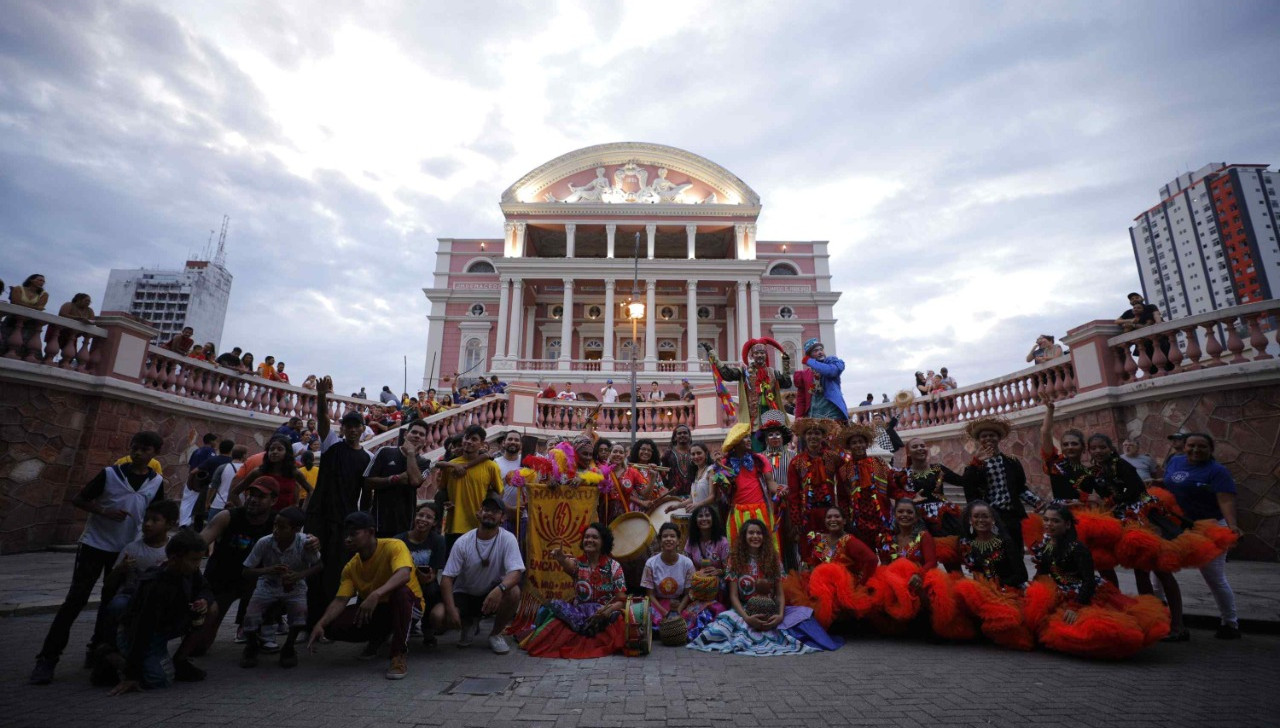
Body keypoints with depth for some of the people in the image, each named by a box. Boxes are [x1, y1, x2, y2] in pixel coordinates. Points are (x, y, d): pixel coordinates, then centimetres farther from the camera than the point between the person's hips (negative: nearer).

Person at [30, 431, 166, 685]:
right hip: (94, 545, -3)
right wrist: (105, 512, -21)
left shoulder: (157, 482, -3)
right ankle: (47, 658, 3)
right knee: (75, 600, -6)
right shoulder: (110, 473, -11)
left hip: (126, 550, 3)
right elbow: (78, 499, -5)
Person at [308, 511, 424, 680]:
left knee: (401, 591, -40)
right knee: (333, 627, -14)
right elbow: (340, 600, -8)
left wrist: (376, 594, -53)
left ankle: (399, 656, -28)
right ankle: (379, 636, 15)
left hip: (408, 604, -6)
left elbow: (404, 575, -39)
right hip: (375, 609, 6)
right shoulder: (351, 567, -3)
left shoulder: (393, 546, -21)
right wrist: (320, 624, -25)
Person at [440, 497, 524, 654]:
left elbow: (516, 572, -27)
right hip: (465, 594, 1)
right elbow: (447, 578, -14)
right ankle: (469, 624, 12)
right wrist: (451, 609, -27)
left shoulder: (508, 539, -17)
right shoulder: (462, 542, -14)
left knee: (513, 592, -33)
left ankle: (495, 634, -2)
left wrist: (500, 588, -48)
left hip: (494, 593, -1)